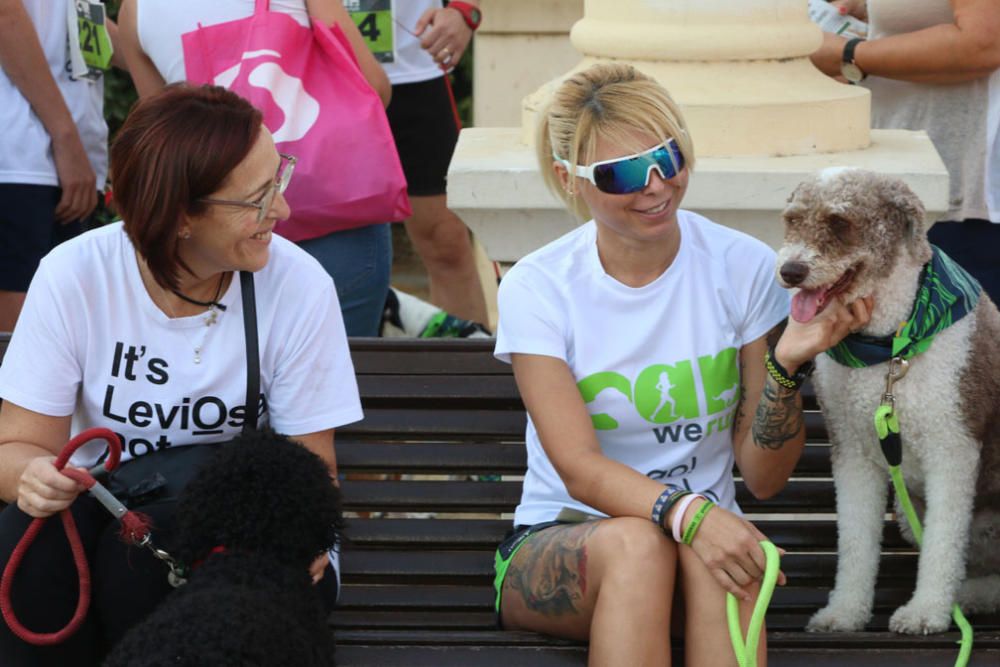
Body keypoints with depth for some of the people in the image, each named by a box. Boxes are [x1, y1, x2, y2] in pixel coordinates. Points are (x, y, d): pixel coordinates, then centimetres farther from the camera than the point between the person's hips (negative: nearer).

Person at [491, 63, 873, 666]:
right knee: (636, 543, -36)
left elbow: (765, 477, 0)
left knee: (714, 555, -35)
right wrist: (686, 512, -34)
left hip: (704, 530, 1)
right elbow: (579, 470, -16)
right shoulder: (537, 289, -5)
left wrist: (787, 366, -17)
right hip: (560, 541, -1)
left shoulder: (742, 267, -1)